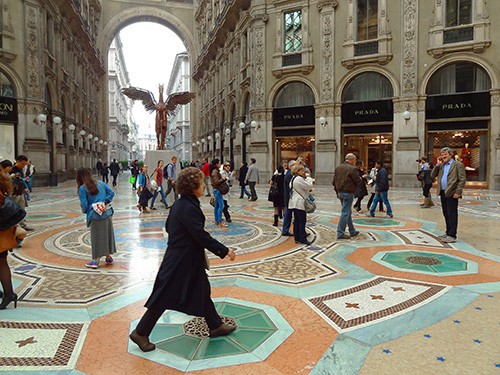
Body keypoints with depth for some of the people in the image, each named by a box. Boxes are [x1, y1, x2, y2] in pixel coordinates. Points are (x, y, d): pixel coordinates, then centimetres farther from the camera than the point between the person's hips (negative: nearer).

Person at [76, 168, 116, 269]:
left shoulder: (82, 189, -5)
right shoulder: (100, 183, 10)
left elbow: (84, 205, -8)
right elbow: (111, 193, 3)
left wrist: (85, 211, 12)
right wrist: (105, 202, 2)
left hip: (95, 216, -5)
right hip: (107, 213, 5)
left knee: (97, 238, 4)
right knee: (108, 235, 15)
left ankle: (97, 260, 11)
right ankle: (108, 257, 25)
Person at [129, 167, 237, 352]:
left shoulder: (180, 204, 5)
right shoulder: (189, 207, -24)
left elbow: (168, 226, 16)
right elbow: (201, 236, -25)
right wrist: (224, 251, -18)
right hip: (182, 261, -10)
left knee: (202, 292, 19)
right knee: (164, 297, 3)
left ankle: (216, 326, 33)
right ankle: (140, 333, 20)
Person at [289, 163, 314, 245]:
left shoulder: (293, 178, 16)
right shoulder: (299, 179, -16)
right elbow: (309, 186, -13)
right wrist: (308, 178, 0)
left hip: (294, 203, 10)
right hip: (299, 203, -10)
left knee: (296, 220, 11)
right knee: (302, 221, -5)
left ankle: (297, 238, 15)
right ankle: (302, 239, -2)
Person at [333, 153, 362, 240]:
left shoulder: (338, 168, 10)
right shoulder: (352, 169, -14)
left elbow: (334, 181, 13)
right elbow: (358, 181, -11)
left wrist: (337, 192, 20)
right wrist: (362, 178, 12)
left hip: (340, 193, 8)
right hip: (348, 193, -8)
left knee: (348, 212, 18)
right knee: (345, 213, -4)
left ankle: (352, 231, 28)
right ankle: (340, 233, -3)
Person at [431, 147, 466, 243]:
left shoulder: (458, 165, -4)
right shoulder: (441, 165, 16)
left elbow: (462, 180, -9)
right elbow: (432, 175, 10)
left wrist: (457, 192, -16)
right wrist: (437, 165, 2)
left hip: (451, 194, -7)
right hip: (443, 193, 7)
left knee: (452, 215, -4)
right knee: (446, 214, 14)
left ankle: (452, 236, -1)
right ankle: (448, 233, 24)